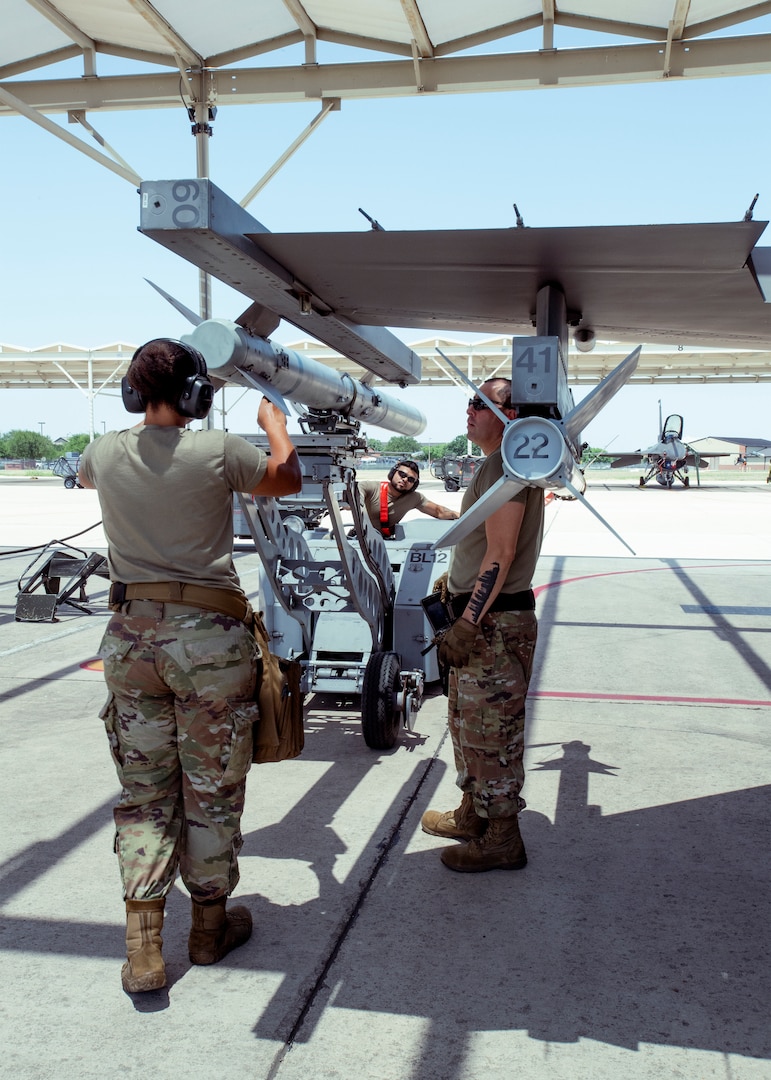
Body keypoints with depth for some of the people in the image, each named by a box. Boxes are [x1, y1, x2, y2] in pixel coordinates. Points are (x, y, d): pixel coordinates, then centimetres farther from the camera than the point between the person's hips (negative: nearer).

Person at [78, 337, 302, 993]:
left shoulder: (106, 452, 1)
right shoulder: (218, 452, -11)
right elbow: (288, 478, 9)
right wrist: (275, 423, 28)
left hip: (131, 632, 4)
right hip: (209, 633, -3)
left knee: (144, 792, 12)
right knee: (212, 790, 12)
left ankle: (143, 950, 12)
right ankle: (211, 925, 28)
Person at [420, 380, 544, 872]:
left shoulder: (505, 465, -17)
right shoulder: (499, 464, 16)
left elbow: (501, 553, -23)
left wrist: (468, 624, -25)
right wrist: (456, 577, 28)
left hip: (495, 622, -11)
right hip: (485, 618, 11)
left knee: (491, 731, -1)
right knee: (468, 721, 21)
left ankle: (502, 840, 12)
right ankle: (473, 815, 35)